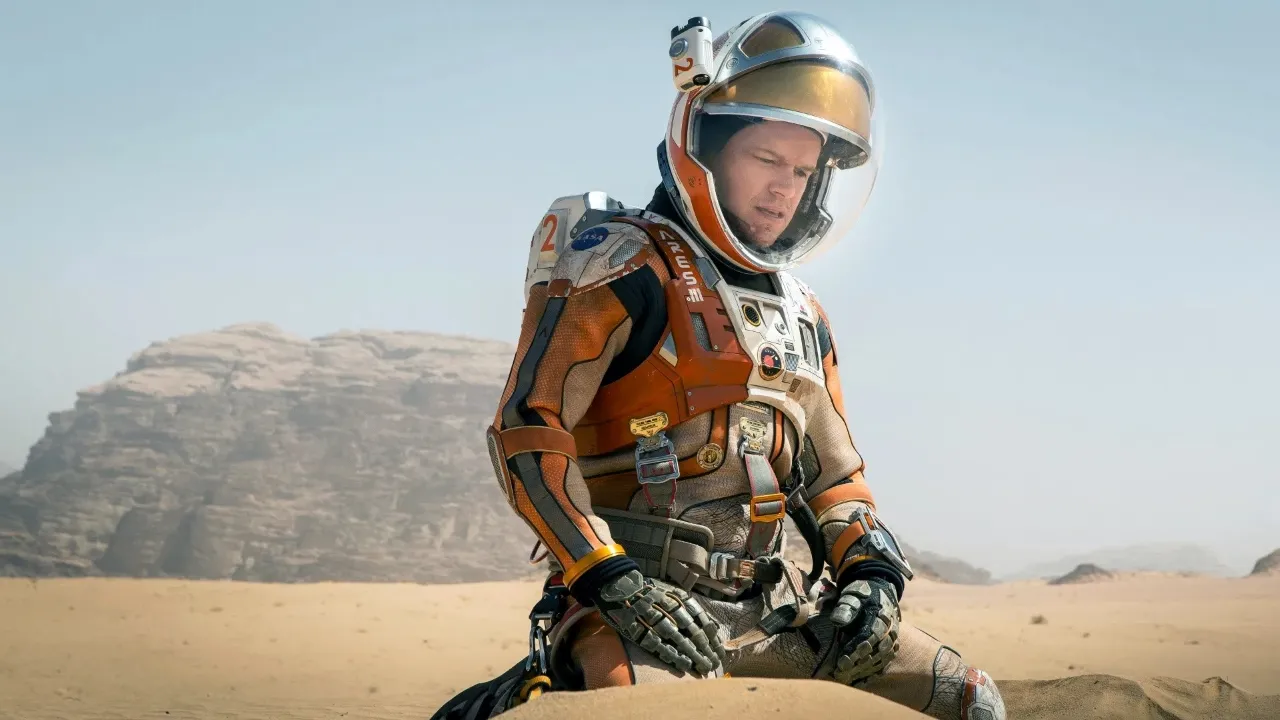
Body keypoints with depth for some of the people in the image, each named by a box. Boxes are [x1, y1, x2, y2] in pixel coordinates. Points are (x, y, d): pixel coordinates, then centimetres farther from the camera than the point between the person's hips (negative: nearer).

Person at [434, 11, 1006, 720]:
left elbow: (833, 473, 25)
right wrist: (612, 581, -21)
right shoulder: (622, 269, -5)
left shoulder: (802, 314, 20)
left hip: (770, 603, 7)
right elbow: (526, 431, -13)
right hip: (633, 598, -7)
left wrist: (871, 569, 5)